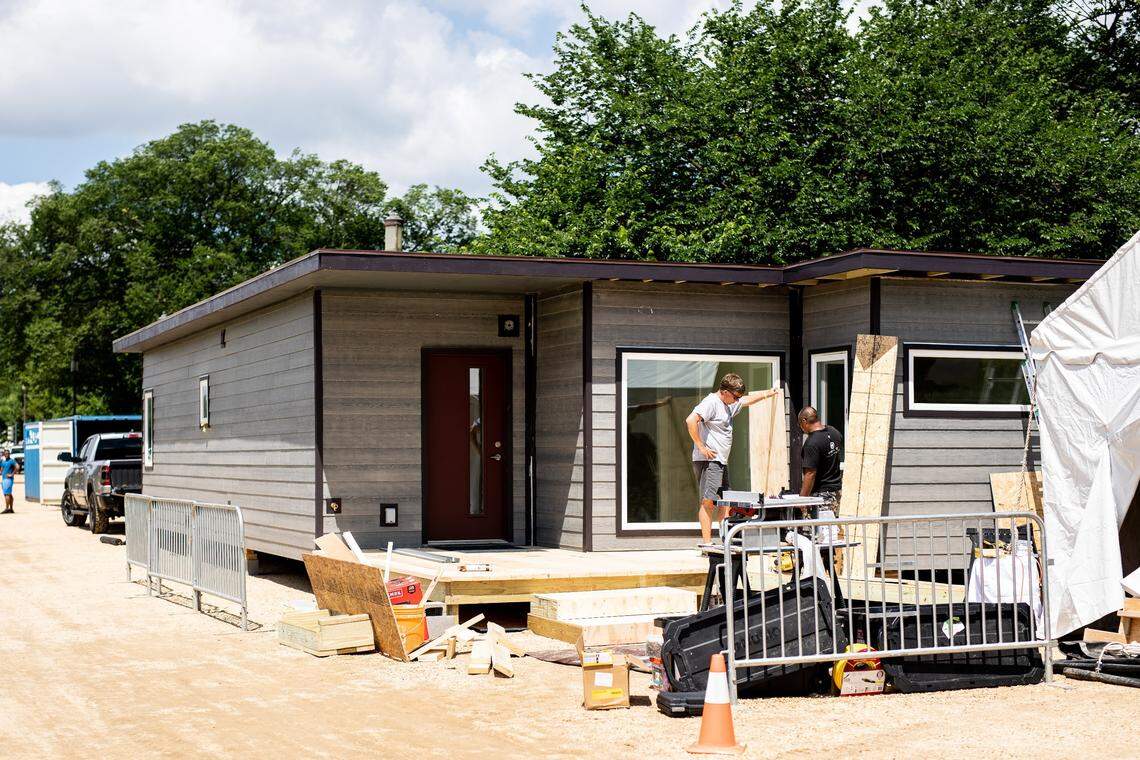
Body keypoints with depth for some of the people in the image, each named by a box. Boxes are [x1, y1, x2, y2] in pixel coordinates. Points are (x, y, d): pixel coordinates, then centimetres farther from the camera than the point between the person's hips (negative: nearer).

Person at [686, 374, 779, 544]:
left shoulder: (729, 405, 19)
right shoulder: (711, 402, -12)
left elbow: (748, 399, 38)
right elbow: (690, 421, -25)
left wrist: (769, 393, 38)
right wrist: (700, 447, -21)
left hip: (721, 462, 10)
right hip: (708, 461, -10)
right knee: (708, 502, -13)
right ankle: (706, 542, -15)